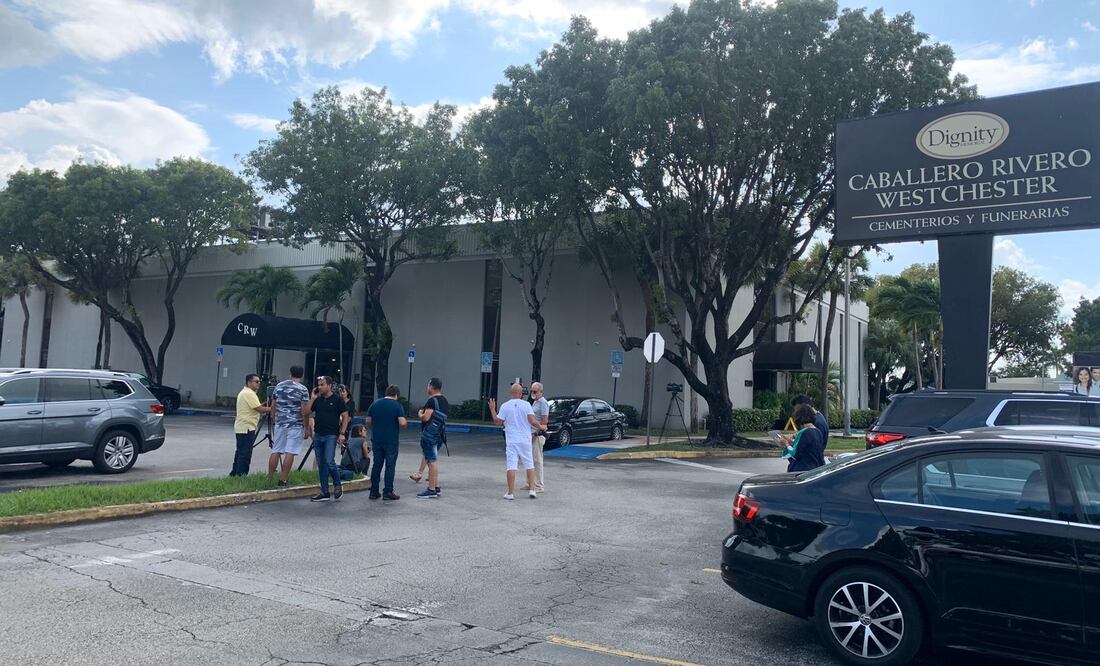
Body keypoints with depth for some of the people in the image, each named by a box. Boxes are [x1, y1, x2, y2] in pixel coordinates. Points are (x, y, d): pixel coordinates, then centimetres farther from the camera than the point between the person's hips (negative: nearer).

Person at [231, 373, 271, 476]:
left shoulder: (243, 392, 18)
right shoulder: (249, 394, -15)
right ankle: (241, 475, -7)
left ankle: (234, 473, 22)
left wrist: (264, 406, 10)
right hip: (247, 428, -11)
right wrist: (271, 409, -6)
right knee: (245, 454, -8)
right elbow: (260, 409, -19)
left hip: (240, 428, 11)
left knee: (240, 452, 16)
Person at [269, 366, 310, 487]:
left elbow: (273, 406, 11)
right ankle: (283, 480, -3)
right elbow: (304, 411, -10)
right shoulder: (302, 389, -6)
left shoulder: (279, 386, 9)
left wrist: (274, 421, 22)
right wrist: (306, 428, -4)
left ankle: (270, 478, 12)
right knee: (290, 453, -3)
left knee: (276, 451, 9)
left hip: (280, 423, 5)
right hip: (296, 425, -5)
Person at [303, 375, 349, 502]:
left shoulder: (337, 400, -3)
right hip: (318, 435, 6)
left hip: (331, 435, -6)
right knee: (321, 464, 7)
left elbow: (345, 416, -4)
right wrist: (313, 398, -1)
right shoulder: (317, 400, 12)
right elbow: (305, 412, 5)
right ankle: (325, 493, 13)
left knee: (329, 462, -16)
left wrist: (342, 433, -12)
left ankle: (337, 486, 6)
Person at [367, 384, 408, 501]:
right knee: (390, 466, 3)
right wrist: (406, 423, 4)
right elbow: (402, 423, -18)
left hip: (376, 439, 4)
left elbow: (368, 422, 7)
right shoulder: (397, 405, -9)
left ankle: (374, 492, 14)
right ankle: (387, 492, 4)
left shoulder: (375, 403, 5)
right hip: (391, 441, -4)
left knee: (376, 465, 12)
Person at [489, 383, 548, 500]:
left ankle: (511, 493, -2)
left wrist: (492, 409, 12)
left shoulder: (505, 406, -3)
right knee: (529, 465, 12)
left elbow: (498, 421, -1)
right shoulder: (526, 404, -4)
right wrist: (541, 427, 7)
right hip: (525, 440, 1)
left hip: (511, 441, -1)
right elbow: (532, 421, -10)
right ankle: (532, 490, 11)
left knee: (511, 466, -1)